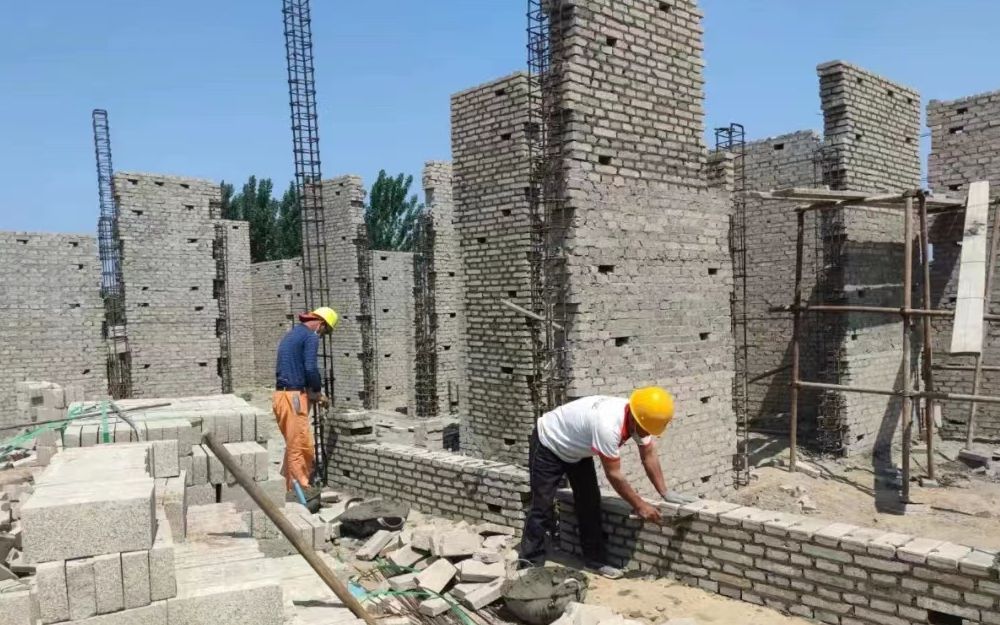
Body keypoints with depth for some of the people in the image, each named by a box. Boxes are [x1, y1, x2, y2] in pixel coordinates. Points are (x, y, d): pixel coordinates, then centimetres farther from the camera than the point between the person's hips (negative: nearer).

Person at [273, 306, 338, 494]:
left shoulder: (290, 335, 22)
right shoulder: (311, 337, -7)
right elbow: (311, 368, -18)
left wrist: (311, 392, 18)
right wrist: (318, 392, -1)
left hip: (281, 395, 9)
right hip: (294, 396, -9)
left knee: (293, 445, 16)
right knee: (302, 447, -6)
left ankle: (288, 488, 20)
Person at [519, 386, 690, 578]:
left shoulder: (640, 418, -17)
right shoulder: (608, 425, -42)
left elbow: (649, 455, -4)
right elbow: (614, 474, -32)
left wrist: (665, 493, -8)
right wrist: (639, 506, -22)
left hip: (577, 449, 8)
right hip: (548, 444, -8)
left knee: (590, 503, 3)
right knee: (542, 507, -8)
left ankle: (596, 560, 13)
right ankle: (531, 565, 3)